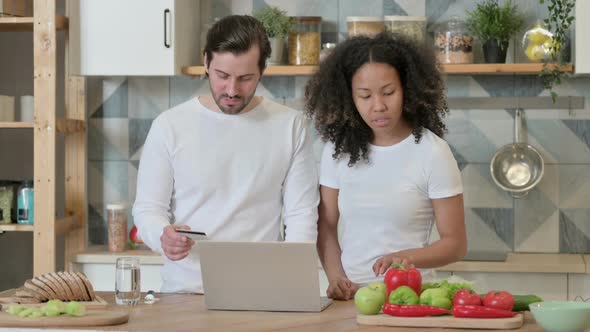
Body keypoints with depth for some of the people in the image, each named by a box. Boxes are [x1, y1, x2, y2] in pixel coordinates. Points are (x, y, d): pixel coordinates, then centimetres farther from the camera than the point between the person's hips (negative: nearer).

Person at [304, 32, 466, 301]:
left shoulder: (432, 152, -2)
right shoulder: (338, 148, 8)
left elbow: (455, 243, 0)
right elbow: (326, 227, 13)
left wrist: (407, 257, -18)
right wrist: (337, 279, -4)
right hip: (349, 297, 4)